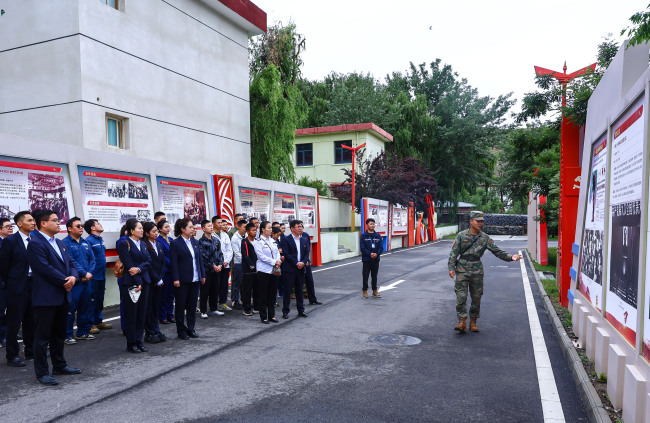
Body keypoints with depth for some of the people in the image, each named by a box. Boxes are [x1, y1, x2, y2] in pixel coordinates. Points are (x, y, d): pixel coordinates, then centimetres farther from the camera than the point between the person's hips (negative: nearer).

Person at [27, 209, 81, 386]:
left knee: (59, 334, 18)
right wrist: (65, 281, -15)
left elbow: (70, 264, 13)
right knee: (42, 336, 2)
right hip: (45, 298, -9)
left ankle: (59, 365, 30)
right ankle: (42, 373, 11)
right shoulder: (35, 244, -12)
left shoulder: (60, 243, 15)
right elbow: (46, 268, -21)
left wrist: (73, 277, -8)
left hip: (62, 297, 9)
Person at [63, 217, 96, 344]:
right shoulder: (65, 243, -8)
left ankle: (83, 331, 24)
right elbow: (70, 262, -16)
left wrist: (89, 273, -5)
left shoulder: (85, 243, 14)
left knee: (85, 307, 13)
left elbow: (92, 259, 12)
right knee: (70, 309, -3)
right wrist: (84, 274, -14)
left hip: (86, 281, 7)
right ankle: (68, 335, 7)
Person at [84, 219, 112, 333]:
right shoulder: (88, 241, -14)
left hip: (102, 275, 9)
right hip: (94, 276, -9)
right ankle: (90, 324, 7)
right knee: (92, 300, -2)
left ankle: (98, 321, 26)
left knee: (100, 300, 16)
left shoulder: (100, 239, 14)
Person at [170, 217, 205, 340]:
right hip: (182, 280, -6)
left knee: (192, 305, 11)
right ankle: (181, 330, 16)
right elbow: (174, 263, -10)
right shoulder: (175, 243, -7)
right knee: (181, 306, 5)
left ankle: (191, 329, 22)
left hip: (195, 279, 6)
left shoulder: (195, 242, 11)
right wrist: (176, 279, -15)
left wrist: (202, 275, 11)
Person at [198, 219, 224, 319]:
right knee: (205, 291, 1)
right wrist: (213, 266, -13)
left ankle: (213, 309, 23)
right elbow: (203, 256, -13)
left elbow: (220, 253, 11)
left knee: (215, 290, 12)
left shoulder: (216, 240, 10)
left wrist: (220, 265, -3)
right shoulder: (201, 241, -8)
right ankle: (203, 311, 10)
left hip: (217, 269, 6)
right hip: (206, 270, -5)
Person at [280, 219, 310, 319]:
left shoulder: (304, 241, 12)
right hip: (289, 269, -5)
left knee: (299, 290, 13)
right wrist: (296, 263, -17)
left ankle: (301, 310, 22)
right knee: (287, 290, 1)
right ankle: (285, 311, 10)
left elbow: (307, 254, 9)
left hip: (301, 269, 5)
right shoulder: (286, 240, -5)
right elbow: (286, 254, -12)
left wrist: (303, 262, -10)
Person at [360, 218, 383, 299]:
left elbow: (381, 247, 2)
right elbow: (362, 248, -8)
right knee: (365, 276, 2)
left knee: (374, 276, 12)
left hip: (376, 259, 3)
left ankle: (375, 290, 23)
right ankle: (365, 291, 15)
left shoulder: (378, 236, 6)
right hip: (366, 259, -3)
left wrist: (376, 254, -16)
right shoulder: (363, 236, -3)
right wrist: (370, 254, -21)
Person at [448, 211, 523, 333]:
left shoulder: (485, 238, 4)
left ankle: (473, 322, 19)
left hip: (477, 271, 2)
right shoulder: (461, 235, 0)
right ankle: (462, 322, -4)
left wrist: (510, 257, -12)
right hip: (462, 270, -2)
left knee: (476, 298, 6)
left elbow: (497, 251, 2)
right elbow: (454, 252, 0)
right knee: (461, 296, -8)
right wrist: (451, 267, -7)